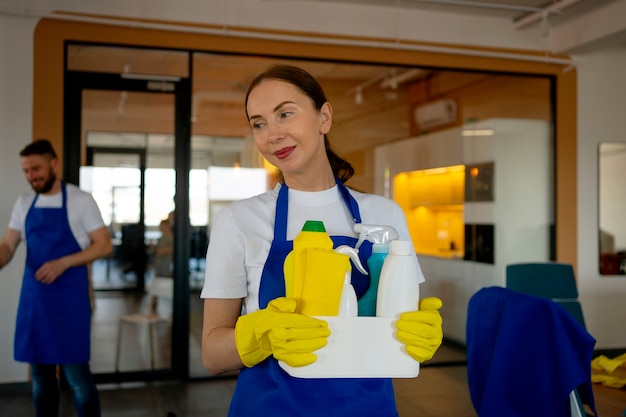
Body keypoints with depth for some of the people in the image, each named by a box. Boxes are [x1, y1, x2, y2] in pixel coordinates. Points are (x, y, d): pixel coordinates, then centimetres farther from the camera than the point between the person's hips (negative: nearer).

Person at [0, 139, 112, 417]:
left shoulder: (80, 200, -6)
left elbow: (104, 245, -8)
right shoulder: (24, 203, 9)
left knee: (76, 373, -2)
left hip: (69, 299, -5)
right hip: (33, 298, 5)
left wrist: (62, 263, -19)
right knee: (40, 374, 12)